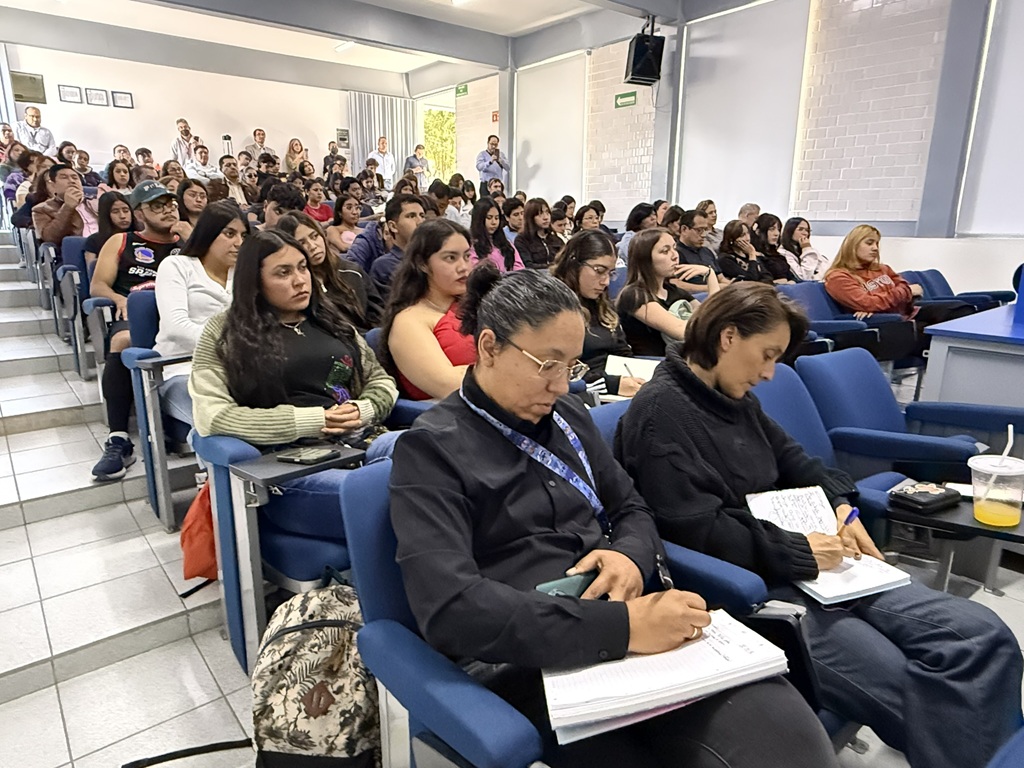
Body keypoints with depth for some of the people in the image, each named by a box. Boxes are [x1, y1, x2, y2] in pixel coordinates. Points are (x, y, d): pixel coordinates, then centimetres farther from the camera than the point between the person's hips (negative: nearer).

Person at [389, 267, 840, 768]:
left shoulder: (569, 417, 11)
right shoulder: (431, 449, -7)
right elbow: (449, 609, -19)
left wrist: (632, 556, -5)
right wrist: (621, 627, -25)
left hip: (633, 628, 5)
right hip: (528, 662, -4)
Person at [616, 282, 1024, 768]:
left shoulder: (735, 399, 15)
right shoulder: (660, 411, -14)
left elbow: (791, 459, 28)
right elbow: (697, 532, -21)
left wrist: (840, 503, 9)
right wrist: (801, 553, -15)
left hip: (798, 566, 9)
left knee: (982, 636, -3)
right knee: (917, 693, -22)